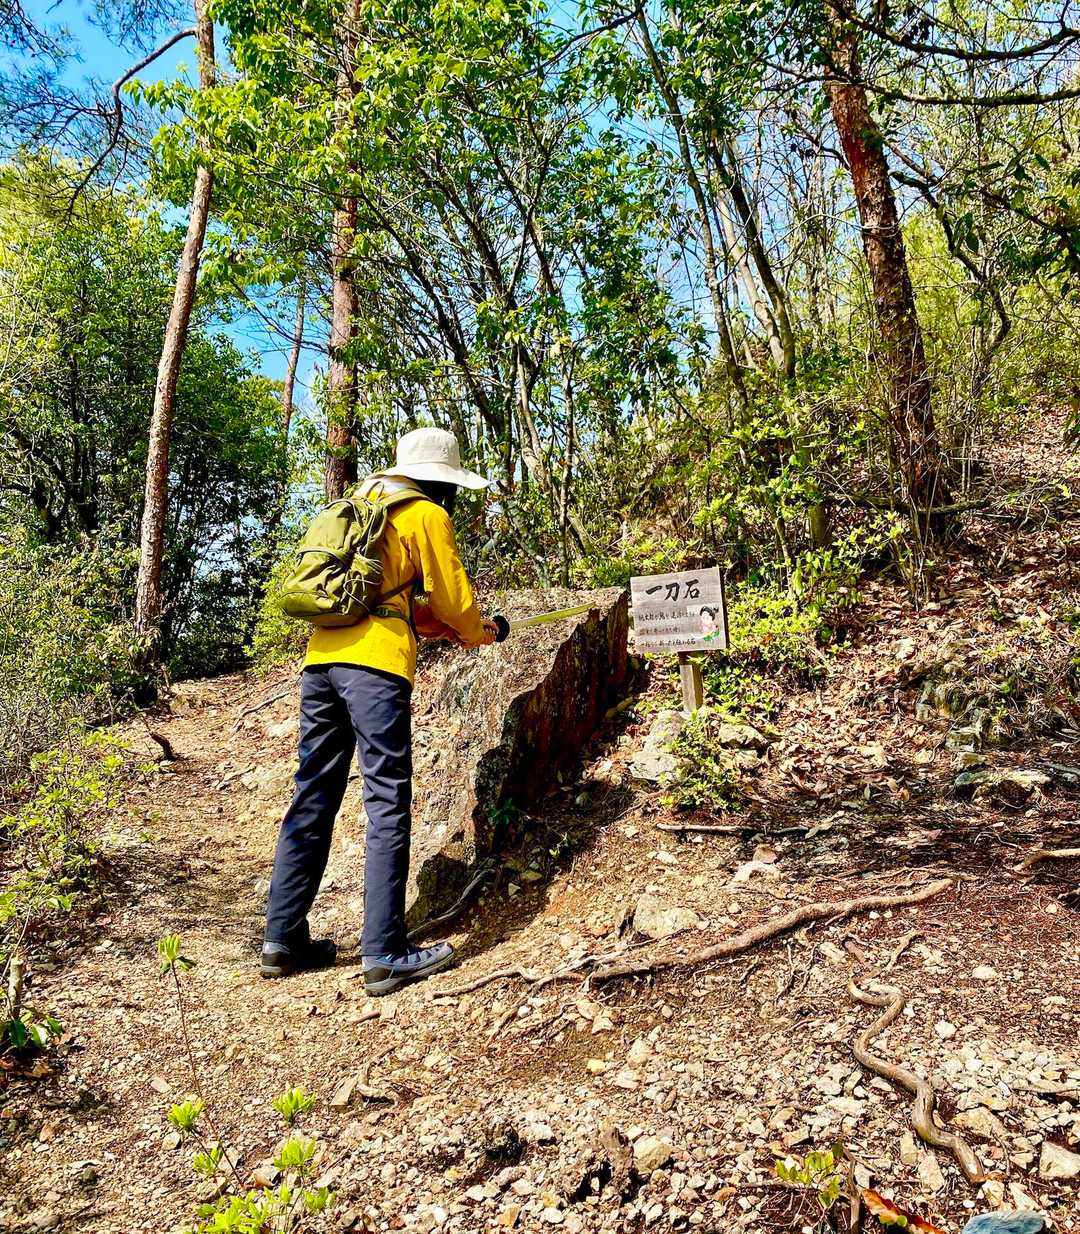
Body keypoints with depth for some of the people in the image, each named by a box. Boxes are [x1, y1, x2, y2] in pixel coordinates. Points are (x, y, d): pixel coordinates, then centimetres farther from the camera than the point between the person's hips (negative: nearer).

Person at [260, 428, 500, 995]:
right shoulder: (427, 515, 5)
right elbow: (453, 598, 5)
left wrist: (449, 626, 28)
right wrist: (476, 634, 24)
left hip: (321, 656, 8)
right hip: (374, 661, -7)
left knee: (313, 798, 11)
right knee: (388, 804, -5)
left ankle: (283, 939, 16)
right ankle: (385, 955, -3)